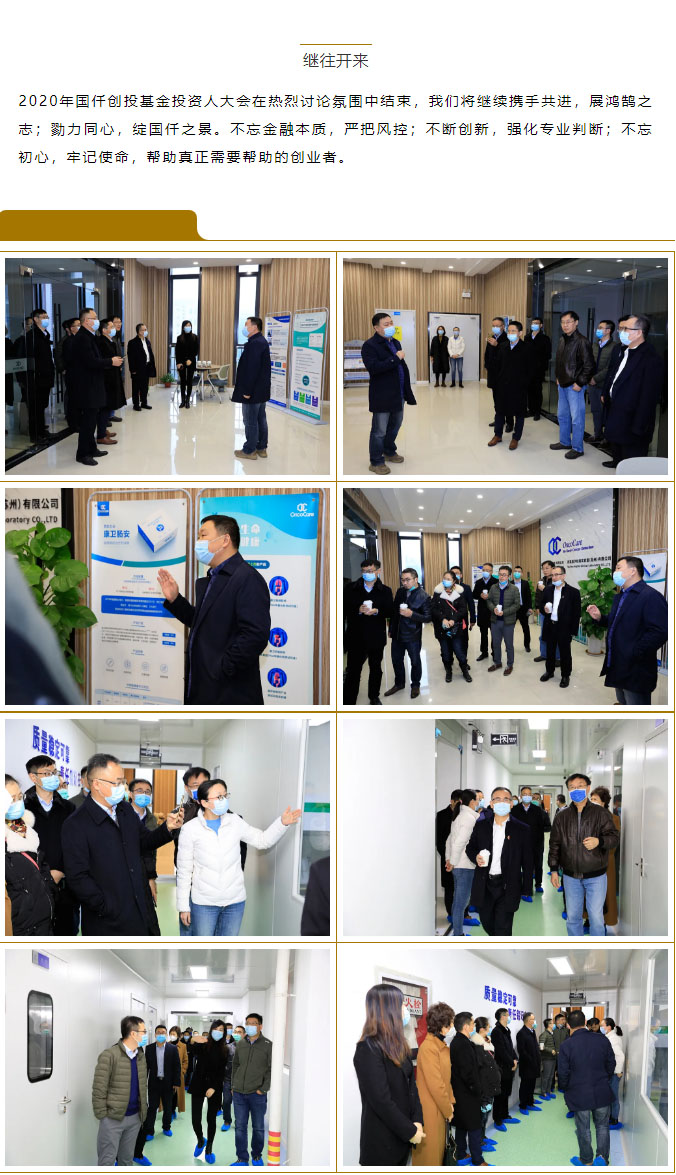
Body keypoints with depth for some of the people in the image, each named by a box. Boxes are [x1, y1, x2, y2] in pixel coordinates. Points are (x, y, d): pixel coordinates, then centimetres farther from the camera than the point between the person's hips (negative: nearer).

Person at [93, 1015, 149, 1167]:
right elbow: (98, 1090, -13)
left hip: (134, 1117, 6)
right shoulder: (109, 1055, -14)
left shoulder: (140, 1056, 8)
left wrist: (143, 1110, 6)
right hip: (113, 1119, -6)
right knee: (107, 1161, -1)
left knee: (127, 1159, 14)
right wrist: (102, 1116, -13)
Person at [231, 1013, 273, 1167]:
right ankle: (242, 1159, 14)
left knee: (258, 1128, 7)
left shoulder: (268, 1045, -5)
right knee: (240, 1127, 5)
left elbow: (272, 1069, -6)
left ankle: (257, 1156, 24)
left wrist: (263, 1089, -11)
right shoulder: (240, 1044, 8)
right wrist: (234, 1086, 10)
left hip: (257, 1095, -3)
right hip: (239, 1094, 4)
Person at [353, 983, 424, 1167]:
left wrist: (417, 1121, -6)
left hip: (402, 1136, 8)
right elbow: (381, 1100, -20)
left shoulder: (397, 1044, 10)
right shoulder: (368, 1049, -18)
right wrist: (410, 1131, -14)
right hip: (381, 1141, -8)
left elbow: (411, 1085, 7)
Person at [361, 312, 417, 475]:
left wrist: (407, 391, 19)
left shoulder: (395, 343, 14)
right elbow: (373, 367, -28)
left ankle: (389, 452, 39)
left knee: (395, 425, 21)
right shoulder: (370, 345, -14)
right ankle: (376, 461, 9)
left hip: (398, 394, 8)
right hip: (382, 396, -8)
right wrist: (396, 359, -26)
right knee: (379, 431, -2)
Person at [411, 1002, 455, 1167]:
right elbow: (435, 1084, -22)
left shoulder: (443, 1046, 8)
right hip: (430, 1110, -9)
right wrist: (448, 1110, -13)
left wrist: (450, 1102, 3)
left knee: (439, 1148, 17)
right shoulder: (428, 1047, -22)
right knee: (430, 1154, 3)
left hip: (441, 1109, 9)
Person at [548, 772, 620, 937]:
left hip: (596, 876, -3)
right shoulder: (562, 817, 5)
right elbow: (554, 844, 11)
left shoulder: (600, 813, -2)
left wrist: (599, 841, -26)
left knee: (596, 916, -2)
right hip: (571, 877, 3)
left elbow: (615, 837, -5)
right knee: (572, 917, 10)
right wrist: (554, 869, 6)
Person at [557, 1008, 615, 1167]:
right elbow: (611, 1064, 5)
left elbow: (563, 1073, -11)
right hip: (602, 1093, 2)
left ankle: (587, 1161, 24)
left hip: (579, 1095, -2)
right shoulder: (602, 1039, -5)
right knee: (602, 1126, 17)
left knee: (584, 1129, 13)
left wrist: (564, 1089, 8)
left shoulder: (566, 1045, -15)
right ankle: (602, 1156, 5)